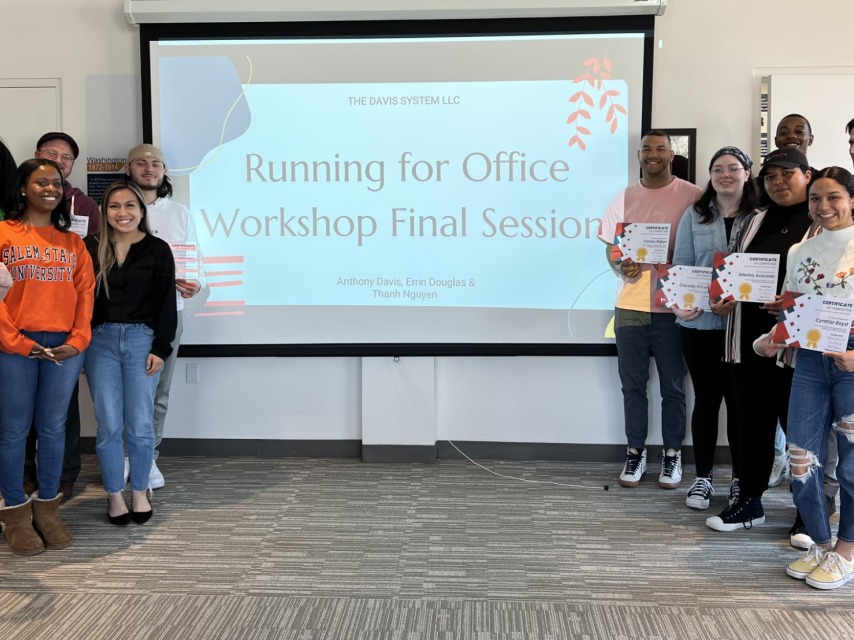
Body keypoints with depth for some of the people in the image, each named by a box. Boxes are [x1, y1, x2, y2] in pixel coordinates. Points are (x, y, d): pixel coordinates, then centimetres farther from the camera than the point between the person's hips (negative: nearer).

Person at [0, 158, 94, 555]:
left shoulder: (73, 242, 14)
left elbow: (85, 293, 8)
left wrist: (78, 341, -4)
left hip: (64, 347, 3)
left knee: (53, 428, 8)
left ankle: (47, 509, 19)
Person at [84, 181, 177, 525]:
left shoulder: (158, 250, 1)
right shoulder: (91, 248, 4)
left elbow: (166, 302, 0)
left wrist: (160, 348, -6)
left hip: (142, 339, -1)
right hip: (100, 341, 1)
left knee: (140, 425, 2)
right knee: (109, 425, 3)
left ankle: (140, 491, 20)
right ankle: (114, 494, 17)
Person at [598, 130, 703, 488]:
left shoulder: (693, 196, 0)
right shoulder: (623, 199, 10)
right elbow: (610, 246, 11)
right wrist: (620, 267, -11)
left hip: (674, 307, -2)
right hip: (630, 306, 3)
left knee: (672, 387, 7)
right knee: (633, 385, 9)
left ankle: (672, 454, 21)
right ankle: (635, 452, 22)